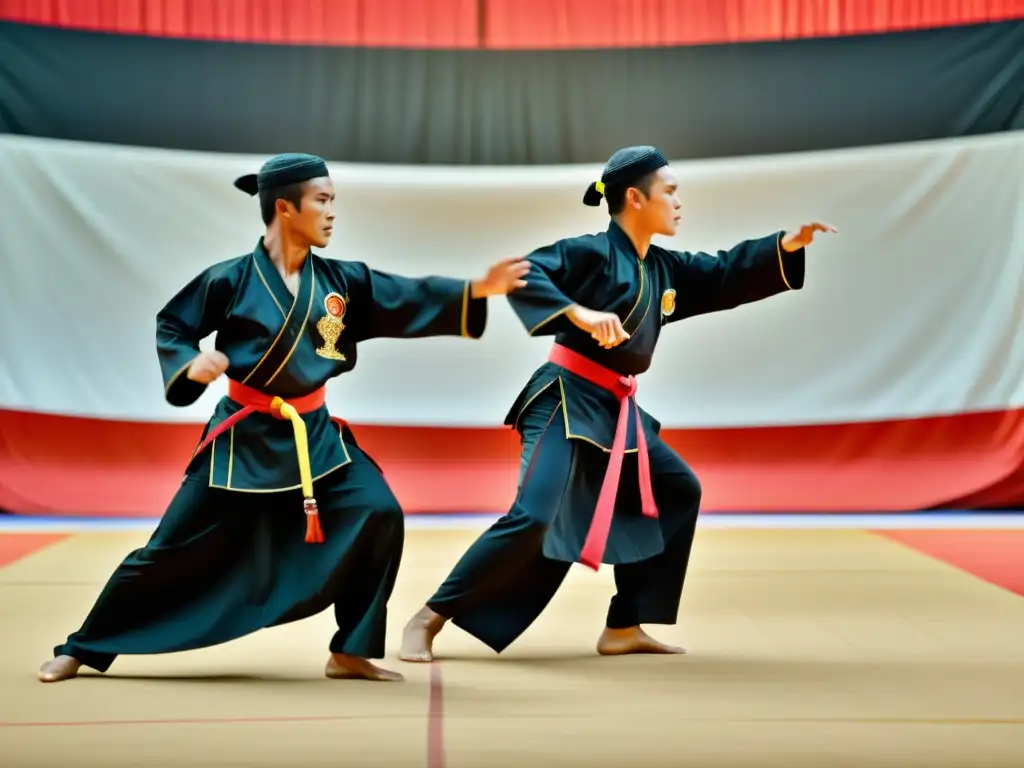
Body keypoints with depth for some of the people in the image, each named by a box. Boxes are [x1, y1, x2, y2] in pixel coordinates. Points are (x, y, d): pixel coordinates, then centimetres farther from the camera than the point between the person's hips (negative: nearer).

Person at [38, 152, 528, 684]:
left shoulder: (340, 281, 1)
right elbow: (170, 326, -1)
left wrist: (478, 290, -13)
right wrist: (189, 365, -21)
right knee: (174, 549, -1)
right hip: (243, 437, -4)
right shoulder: (232, 280, -11)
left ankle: (351, 652, 3)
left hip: (313, 434, 4)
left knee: (378, 516, -11)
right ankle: (83, 649, 16)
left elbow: (410, 300, -2)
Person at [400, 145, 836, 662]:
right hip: (565, 401, -9)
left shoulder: (664, 269, 13)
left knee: (678, 493, 14)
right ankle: (428, 620, -10)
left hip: (617, 410, 10)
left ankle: (623, 629, 18)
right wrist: (581, 313, -34)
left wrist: (791, 242, 6)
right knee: (534, 517, -21)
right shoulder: (592, 252, -12)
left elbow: (729, 274, 17)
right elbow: (523, 275, -23)